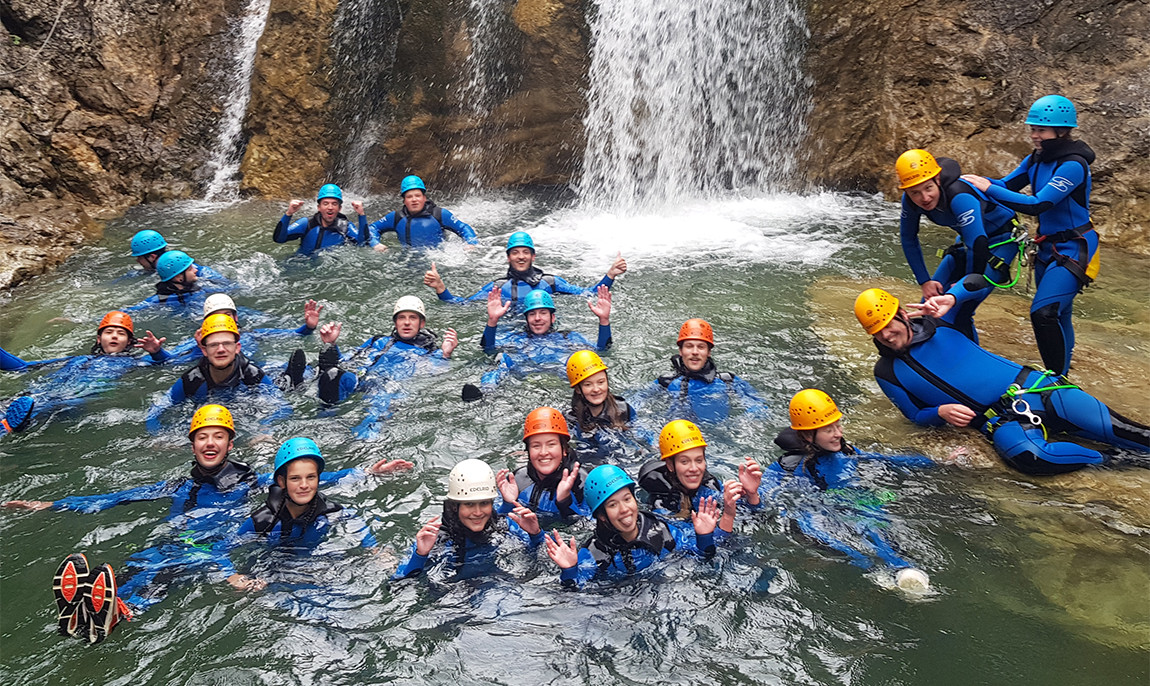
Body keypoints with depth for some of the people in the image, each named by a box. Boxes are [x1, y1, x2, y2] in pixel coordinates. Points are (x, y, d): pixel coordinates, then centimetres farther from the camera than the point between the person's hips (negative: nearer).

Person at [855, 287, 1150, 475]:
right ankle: (1108, 461, -16)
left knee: (1117, 430, -16)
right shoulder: (887, 374, 1)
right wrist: (941, 412, -13)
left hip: (1031, 386, 1)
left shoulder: (933, 322, 0)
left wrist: (950, 298, -18)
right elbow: (917, 415, 10)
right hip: (998, 421, -1)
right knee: (1028, 456, -34)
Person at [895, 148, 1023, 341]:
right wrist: (924, 282, -6)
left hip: (1002, 238, -6)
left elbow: (979, 244, -40)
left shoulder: (959, 197, -37)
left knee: (960, 312, -18)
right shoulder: (911, 200, -17)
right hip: (968, 239, 7)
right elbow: (908, 239, -2)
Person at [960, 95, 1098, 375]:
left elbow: (1036, 204, -29)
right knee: (1057, 316, 17)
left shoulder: (1073, 166, -21)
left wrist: (989, 188, -27)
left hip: (1074, 250, -8)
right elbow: (1007, 184, 2)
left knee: (1043, 313, -20)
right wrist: (976, 180, -18)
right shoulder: (1036, 160, 4)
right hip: (1049, 248, 8)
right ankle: (1058, 375, 31)